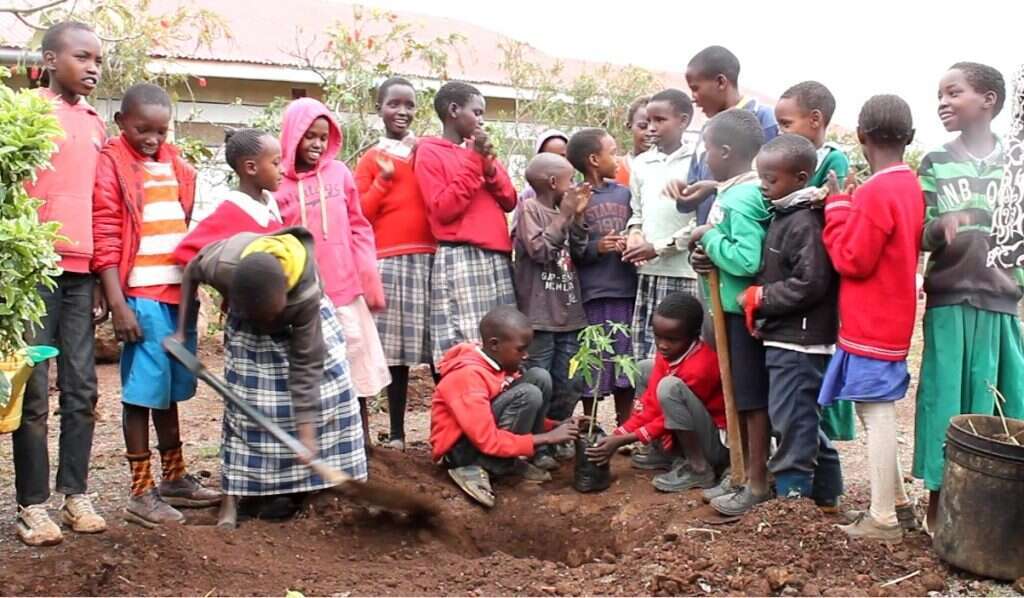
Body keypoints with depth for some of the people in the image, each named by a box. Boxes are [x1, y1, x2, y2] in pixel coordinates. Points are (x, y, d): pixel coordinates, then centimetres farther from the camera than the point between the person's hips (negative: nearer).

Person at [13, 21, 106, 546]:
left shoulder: (96, 125, 16)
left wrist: (101, 278, 14)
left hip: (82, 272, 5)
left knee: (82, 390, 6)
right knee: (34, 392, -1)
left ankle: (75, 495, 14)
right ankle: (32, 505, 6)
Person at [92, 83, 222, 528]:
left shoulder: (175, 164, 14)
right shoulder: (111, 165, -5)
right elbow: (104, 242, -11)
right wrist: (118, 304, -16)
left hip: (179, 291, 6)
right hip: (142, 295, -6)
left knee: (170, 389, 15)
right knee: (142, 392, -1)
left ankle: (174, 478, 27)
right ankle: (141, 492, 8)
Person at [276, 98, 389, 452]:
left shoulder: (340, 173, 3)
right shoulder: (278, 183, -2)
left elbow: (359, 228, 6)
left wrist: (370, 281, 2)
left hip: (346, 287, 2)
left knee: (354, 355, 9)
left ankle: (361, 434, 24)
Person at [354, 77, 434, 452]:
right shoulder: (372, 160, 8)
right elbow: (358, 215, 2)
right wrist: (383, 180, -8)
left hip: (432, 258, 2)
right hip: (390, 262, -1)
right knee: (396, 348, 1)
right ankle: (397, 431, 9)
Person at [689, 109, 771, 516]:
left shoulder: (741, 199, -20)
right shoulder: (736, 192, 9)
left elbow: (748, 260, -30)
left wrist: (709, 237, -17)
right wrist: (710, 255, -2)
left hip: (744, 310, -10)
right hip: (730, 307, 10)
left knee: (754, 397, 1)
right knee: (738, 395, 17)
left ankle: (758, 482, 13)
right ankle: (741, 471, 29)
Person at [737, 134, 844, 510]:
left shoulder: (806, 222, -18)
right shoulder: (784, 216, 12)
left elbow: (810, 285, -24)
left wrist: (759, 297, -15)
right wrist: (759, 299, 2)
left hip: (798, 340, -10)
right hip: (786, 336, 10)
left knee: (791, 420, -2)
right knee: (805, 417, 18)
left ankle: (791, 497, 10)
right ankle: (825, 493, 30)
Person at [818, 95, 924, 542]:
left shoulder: (875, 192, -19)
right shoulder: (911, 187, 8)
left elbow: (853, 259, -17)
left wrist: (837, 205, -9)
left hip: (870, 326, -9)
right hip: (890, 321, 9)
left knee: (875, 413, -4)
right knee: (879, 411, 19)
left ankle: (883, 519, 3)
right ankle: (895, 497, 29)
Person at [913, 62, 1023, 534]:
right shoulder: (934, 164, 2)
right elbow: (921, 239, -1)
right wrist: (941, 226, -21)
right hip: (949, 304, -1)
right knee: (947, 401, 1)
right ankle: (938, 501, 14)